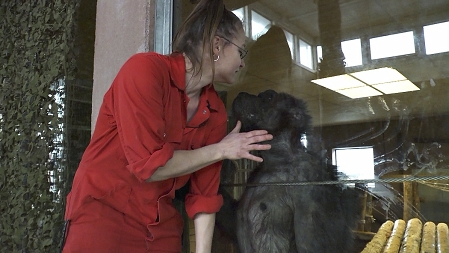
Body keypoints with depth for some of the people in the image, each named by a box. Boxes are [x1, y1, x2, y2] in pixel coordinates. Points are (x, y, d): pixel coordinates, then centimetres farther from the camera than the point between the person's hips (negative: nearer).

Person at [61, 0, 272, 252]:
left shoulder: (216, 112, -1)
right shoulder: (145, 69, -18)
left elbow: (205, 194, -1)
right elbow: (149, 165, -23)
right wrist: (220, 151, -13)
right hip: (102, 216, -5)